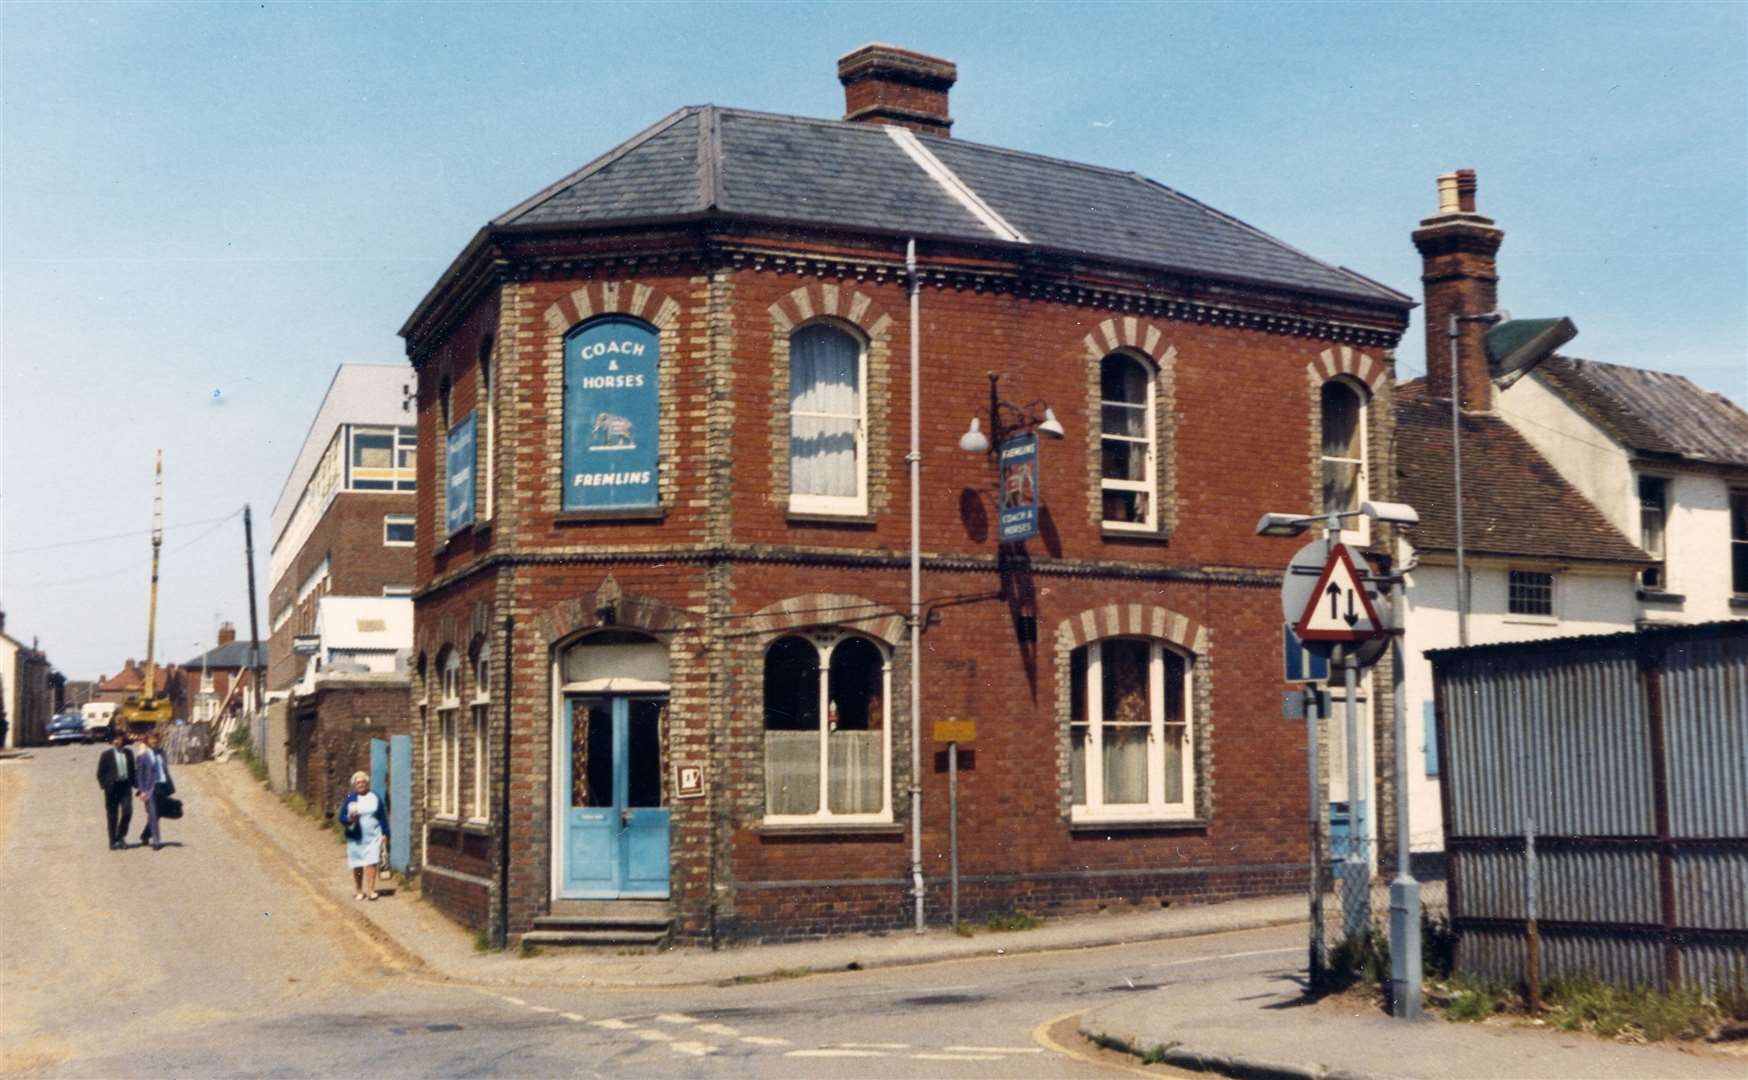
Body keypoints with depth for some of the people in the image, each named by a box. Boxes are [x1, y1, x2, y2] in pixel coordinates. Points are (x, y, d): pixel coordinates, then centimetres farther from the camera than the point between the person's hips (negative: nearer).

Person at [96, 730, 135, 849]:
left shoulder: (128, 753, 10)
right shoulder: (107, 755, -1)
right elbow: (100, 773, 2)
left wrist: (133, 783, 8)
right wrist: (104, 785, -6)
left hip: (126, 786, 2)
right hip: (112, 787, -2)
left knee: (127, 811, -10)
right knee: (112, 816, 3)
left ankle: (121, 836, 10)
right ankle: (113, 842, 11)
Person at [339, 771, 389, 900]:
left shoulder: (375, 797, 4)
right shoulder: (350, 798, 1)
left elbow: (383, 817, 8)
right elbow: (342, 818, 1)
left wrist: (385, 833, 3)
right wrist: (349, 819, -20)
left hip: (373, 837, -1)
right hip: (355, 838, 1)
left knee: (371, 863, -11)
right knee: (357, 866, 5)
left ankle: (371, 891, -11)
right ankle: (360, 891, 17)